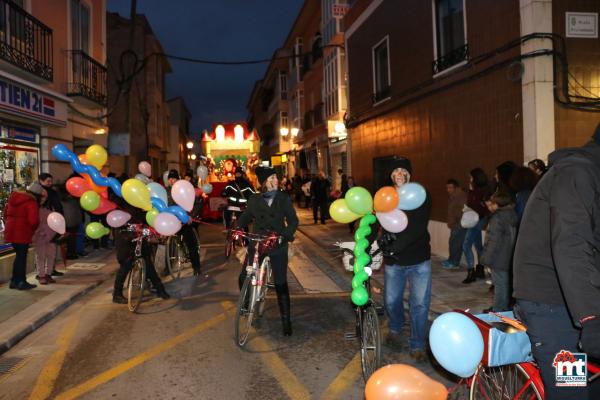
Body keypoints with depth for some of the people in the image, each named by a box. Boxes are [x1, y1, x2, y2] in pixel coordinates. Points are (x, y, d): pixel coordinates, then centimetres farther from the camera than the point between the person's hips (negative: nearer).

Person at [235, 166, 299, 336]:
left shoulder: (283, 198, 0)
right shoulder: (254, 199, 4)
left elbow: (293, 220, -1)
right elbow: (245, 217, 8)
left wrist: (286, 234, -19)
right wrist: (237, 229, -12)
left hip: (278, 245, -1)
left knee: (281, 283, 0)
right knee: (243, 278, -4)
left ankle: (286, 320, 13)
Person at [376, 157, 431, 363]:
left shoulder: (421, 196, -7)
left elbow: (417, 228, -19)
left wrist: (395, 246, -27)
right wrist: (382, 237, -24)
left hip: (419, 260, -2)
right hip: (393, 261, 2)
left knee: (420, 304, 2)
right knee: (391, 300, 12)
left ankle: (417, 346, 20)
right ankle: (395, 329, 44)